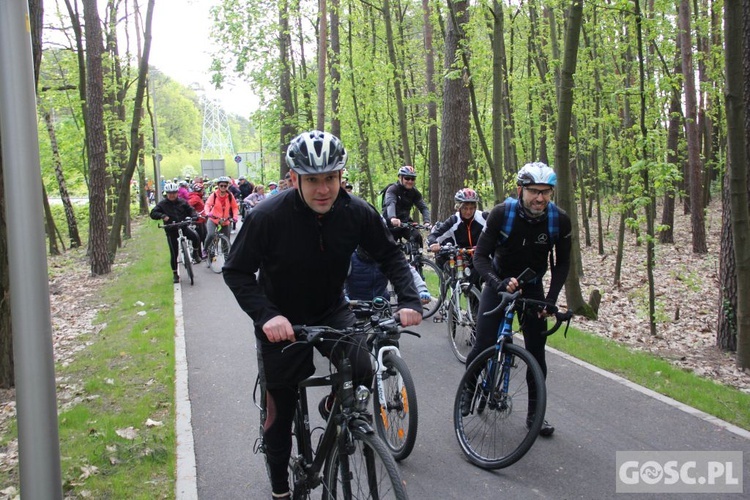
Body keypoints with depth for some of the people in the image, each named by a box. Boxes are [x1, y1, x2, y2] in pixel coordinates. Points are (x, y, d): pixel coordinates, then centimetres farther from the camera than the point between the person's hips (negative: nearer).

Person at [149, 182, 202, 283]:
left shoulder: (182, 202, 6)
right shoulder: (162, 204, 0)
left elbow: (190, 210, 6)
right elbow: (153, 213, -8)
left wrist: (194, 216, -17)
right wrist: (162, 216, -27)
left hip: (183, 227, 1)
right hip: (171, 230, -1)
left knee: (195, 237, -28)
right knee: (174, 253, 0)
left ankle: (195, 253, 1)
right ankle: (175, 274, 15)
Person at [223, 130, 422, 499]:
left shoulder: (356, 212, -17)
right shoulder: (268, 216, -26)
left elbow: (389, 255, -4)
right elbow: (236, 271, -19)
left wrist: (409, 300, -19)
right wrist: (266, 315, -34)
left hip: (332, 312, 2)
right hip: (282, 322, -2)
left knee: (362, 372, -23)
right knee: (281, 411, 8)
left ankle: (333, 407, 15)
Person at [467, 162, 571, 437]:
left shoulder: (560, 220, -19)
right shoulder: (502, 213, -25)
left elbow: (562, 263, -6)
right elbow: (480, 256, -22)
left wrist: (551, 299, -16)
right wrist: (499, 283, -39)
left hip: (532, 286, 2)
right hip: (499, 282, -2)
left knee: (536, 352, 0)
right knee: (483, 345, -12)